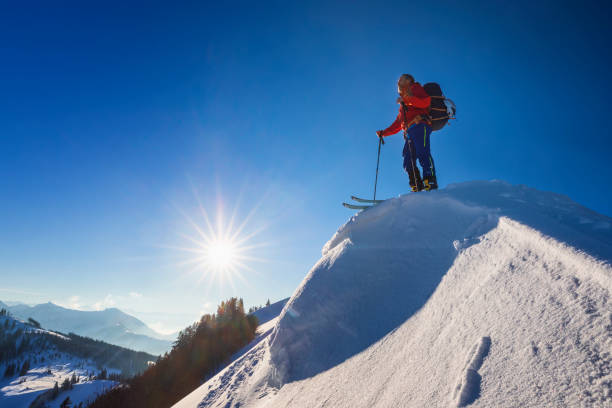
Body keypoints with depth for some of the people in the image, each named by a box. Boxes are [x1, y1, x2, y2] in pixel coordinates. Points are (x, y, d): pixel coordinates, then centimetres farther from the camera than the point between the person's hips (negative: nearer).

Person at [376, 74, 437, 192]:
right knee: (408, 163, -8)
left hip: (420, 125, -7)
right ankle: (418, 188, -15)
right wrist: (383, 133, 32)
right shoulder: (403, 105, 37)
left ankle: (431, 181, -36)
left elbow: (426, 102, -3)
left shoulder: (415, 88, 18)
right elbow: (397, 125, 36)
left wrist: (406, 99, -10)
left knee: (422, 153, -26)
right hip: (409, 132, 7)